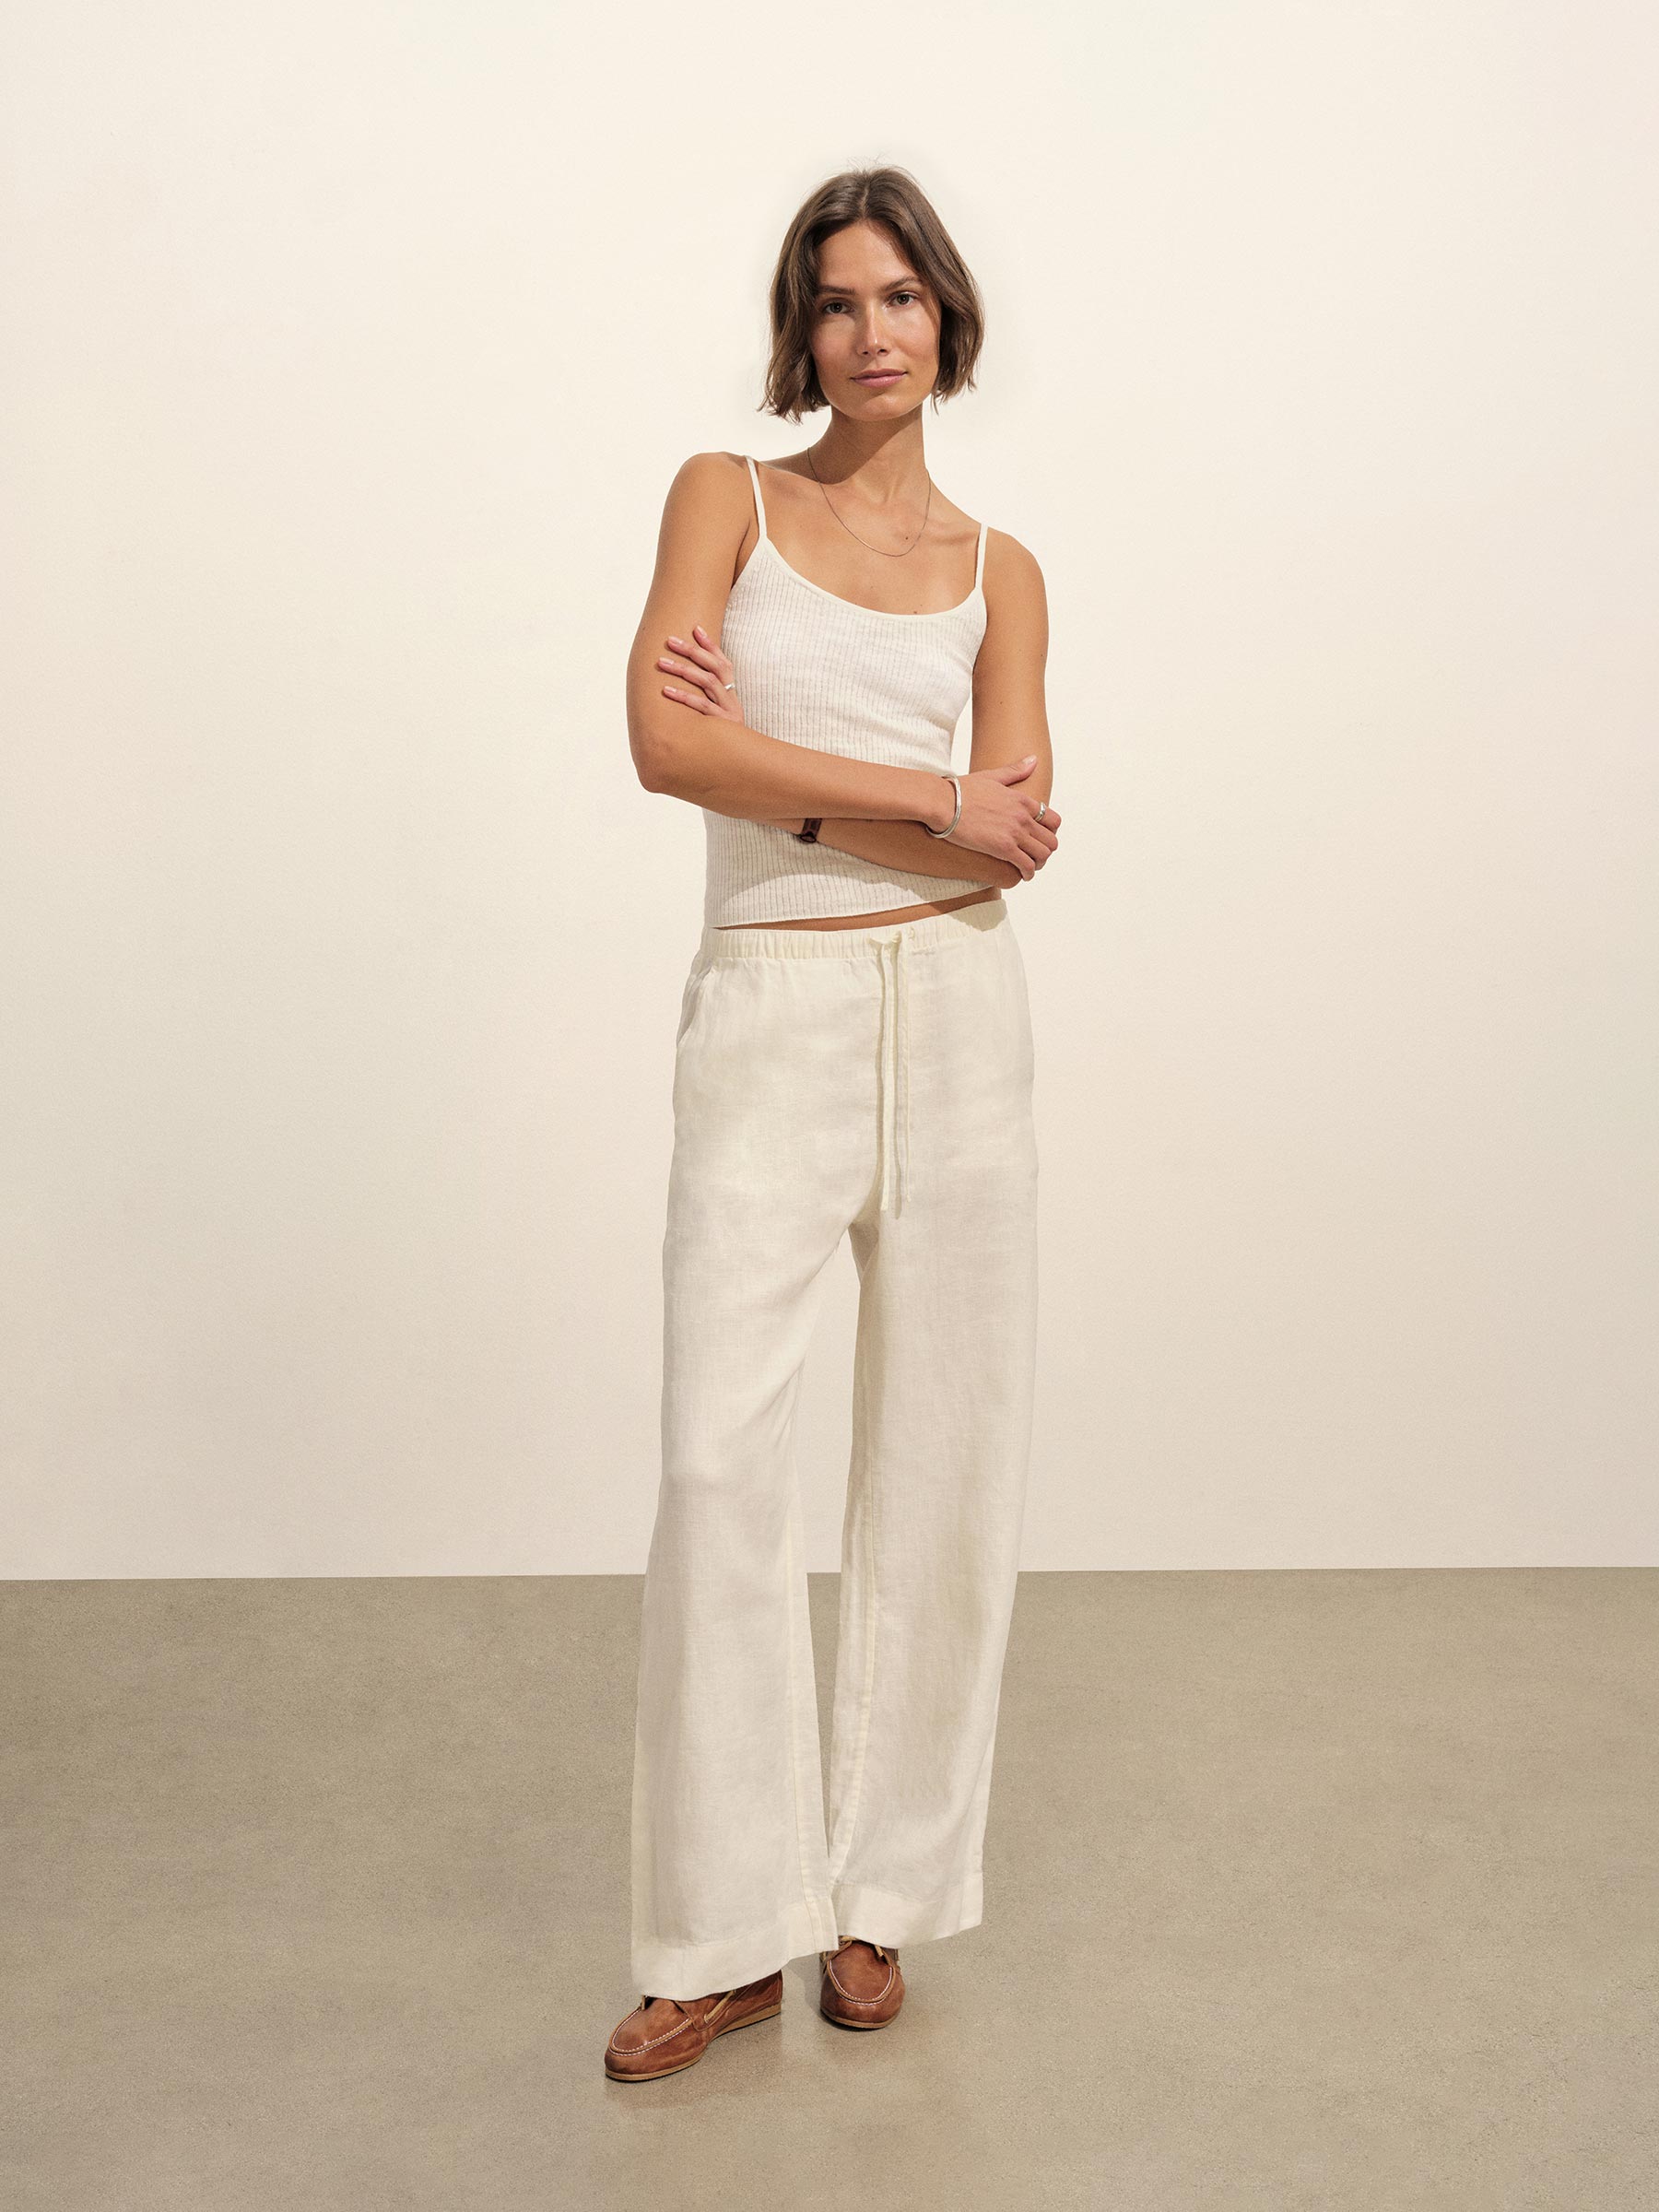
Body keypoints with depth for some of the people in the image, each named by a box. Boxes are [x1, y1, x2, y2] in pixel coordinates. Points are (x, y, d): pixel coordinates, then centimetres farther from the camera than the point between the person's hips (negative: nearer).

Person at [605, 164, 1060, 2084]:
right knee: (719, 1463, -7)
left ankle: (886, 1888, 21)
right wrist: (928, 802, -11)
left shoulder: (997, 572, 11)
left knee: (943, 1461, 5)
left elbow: (1015, 844, -2)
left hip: (956, 1014, 2)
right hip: (766, 1016, -2)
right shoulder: (727, 495, 7)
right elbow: (667, 739, -11)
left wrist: (782, 771, -10)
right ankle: (727, 1935, 8)